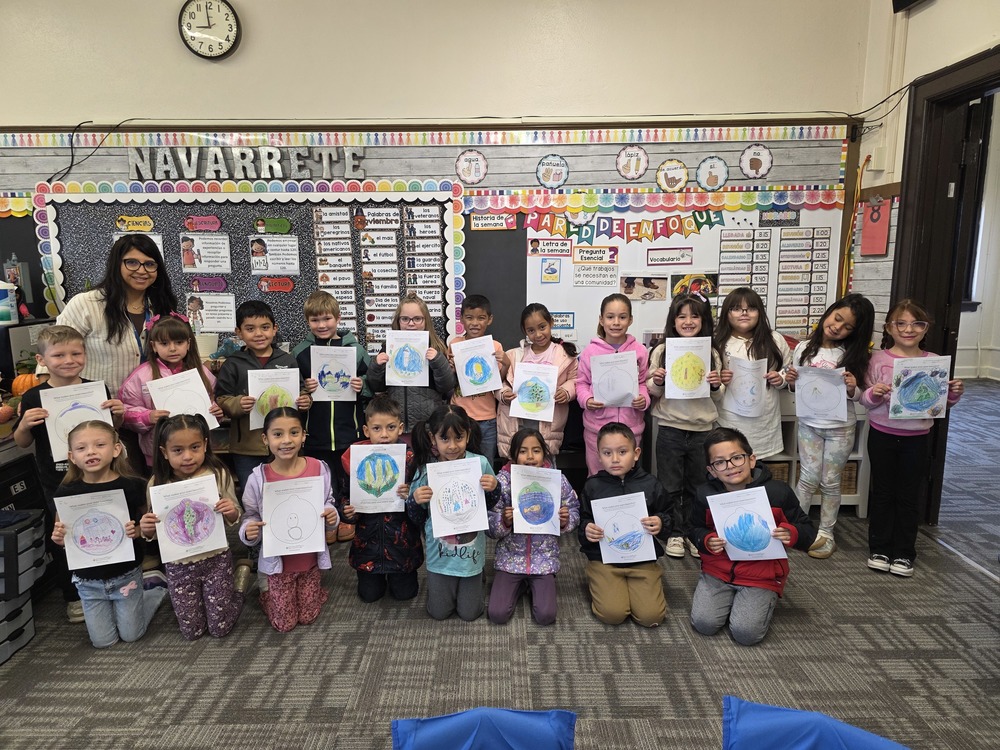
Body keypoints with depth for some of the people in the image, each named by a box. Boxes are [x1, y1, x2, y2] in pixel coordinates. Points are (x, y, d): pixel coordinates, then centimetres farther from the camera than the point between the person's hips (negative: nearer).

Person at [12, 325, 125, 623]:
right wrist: (25, 423, -19)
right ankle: (73, 596, 30)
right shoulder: (34, 398, -8)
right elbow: (22, 443, 2)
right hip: (57, 484, -1)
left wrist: (118, 413, -10)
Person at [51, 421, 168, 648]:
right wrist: (58, 537, -20)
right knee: (102, 642, 11)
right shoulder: (66, 492, -9)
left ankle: (156, 586, 33)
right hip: (88, 579, 2)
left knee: (131, 635, 11)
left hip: (126, 575, -2)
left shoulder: (132, 486, -15)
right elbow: (61, 534, 2)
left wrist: (137, 531, -28)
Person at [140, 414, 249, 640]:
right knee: (191, 632, 12)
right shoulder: (158, 484, -10)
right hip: (179, 565, 2)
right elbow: (154, 533, 2)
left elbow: (234, 521, -2)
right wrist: (146, 530, -21)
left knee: (220, 628, 8)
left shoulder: (219, 475, -13)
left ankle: (239, 580, 31)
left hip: (216, 559, -1)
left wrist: (231, 512, -24)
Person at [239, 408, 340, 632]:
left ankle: (315, 590, 45)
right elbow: (250, 516, -5)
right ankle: (266, 592, 39)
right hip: (278, 560, -1)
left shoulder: (319, 469, -12)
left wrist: (332, 517, -19)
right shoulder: (258, 478, -16)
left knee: (307, 618, 14)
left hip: (310, 558, 1)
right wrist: (249, 532, -26)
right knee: (284, 624, 10)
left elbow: (328, 505, 2)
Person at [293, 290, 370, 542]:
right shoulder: (300, 351, 2)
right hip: (316, 433, 0)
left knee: (351, 477, 10)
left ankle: (349, 521, 30)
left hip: (350, 430, 0)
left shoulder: (354, 348, 2)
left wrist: (362, 386, -14)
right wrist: (303, 389, -14)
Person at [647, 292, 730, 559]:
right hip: (670, 429, -1)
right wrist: (656, 382, -17)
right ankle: (675, 533, 24)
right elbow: (653, 393, 3)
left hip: (702, 429, 1)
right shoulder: (662, 351, -3)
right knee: (671, 485, 9)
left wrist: (717, 386, -13)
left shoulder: (712, 352, 1)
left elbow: (718, 398, 8)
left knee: (697, 486, 13)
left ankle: (693, 533, 29)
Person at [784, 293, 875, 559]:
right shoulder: (804, 349, -2)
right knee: (808, 479, 2)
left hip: (840, 427, 0)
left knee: (830, 482, 8)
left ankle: (825, 533, 23)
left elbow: (859, 396, -2)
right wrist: (792, 382, -15)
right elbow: (796, 387, 7)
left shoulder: (853, 355, -4)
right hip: (809, 423, 0)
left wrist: (852, 389, -23)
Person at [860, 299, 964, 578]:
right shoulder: (879, 359, -5)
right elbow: (865, 401, -2)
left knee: (908, 495, 11)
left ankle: (903, 553, 24)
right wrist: (874, 394, -23)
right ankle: (879, 549, 24)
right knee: (882, 492, 11)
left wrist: (954, 394, -11)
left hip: (916, 437, 1)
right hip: (882, 434, -1)